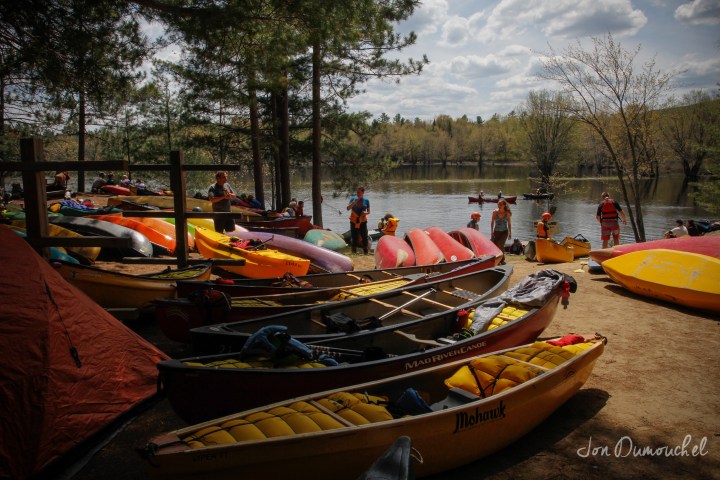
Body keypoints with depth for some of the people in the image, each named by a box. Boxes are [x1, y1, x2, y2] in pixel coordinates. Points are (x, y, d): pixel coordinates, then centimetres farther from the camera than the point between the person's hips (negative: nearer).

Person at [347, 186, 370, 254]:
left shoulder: (366, 200, 2)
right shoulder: (353, 199, -2)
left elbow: (369, 211, 8)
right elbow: (348, 208, -11)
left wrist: (366, 213, -15)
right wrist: (354, 201, -21)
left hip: (362, 221, 1)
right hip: (354, 221, -1)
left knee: (364, 237, -1)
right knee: (354, 237, 2)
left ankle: (366, 252, 10)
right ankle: (354, 252, 15)